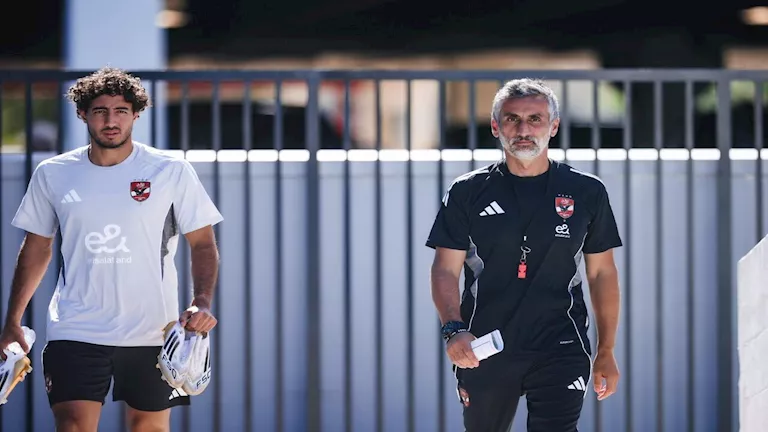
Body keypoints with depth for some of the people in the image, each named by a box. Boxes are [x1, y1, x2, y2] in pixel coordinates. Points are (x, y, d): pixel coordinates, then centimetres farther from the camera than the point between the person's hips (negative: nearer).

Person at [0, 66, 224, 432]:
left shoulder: (172, 172, -1)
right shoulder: (52, 175, 5)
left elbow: (202, 243, 2)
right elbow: (36, 249, 15)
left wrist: (202, 303, -15)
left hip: (151, 333, 0)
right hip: (74, 330, 0)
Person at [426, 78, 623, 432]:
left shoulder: (586, 192, 6)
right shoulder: (468, 192, 4)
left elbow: (602, 274, 11)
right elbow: (445, 270, 1)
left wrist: (606, 352, 9)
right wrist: (454, 330, -17)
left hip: (561, 351, -1)